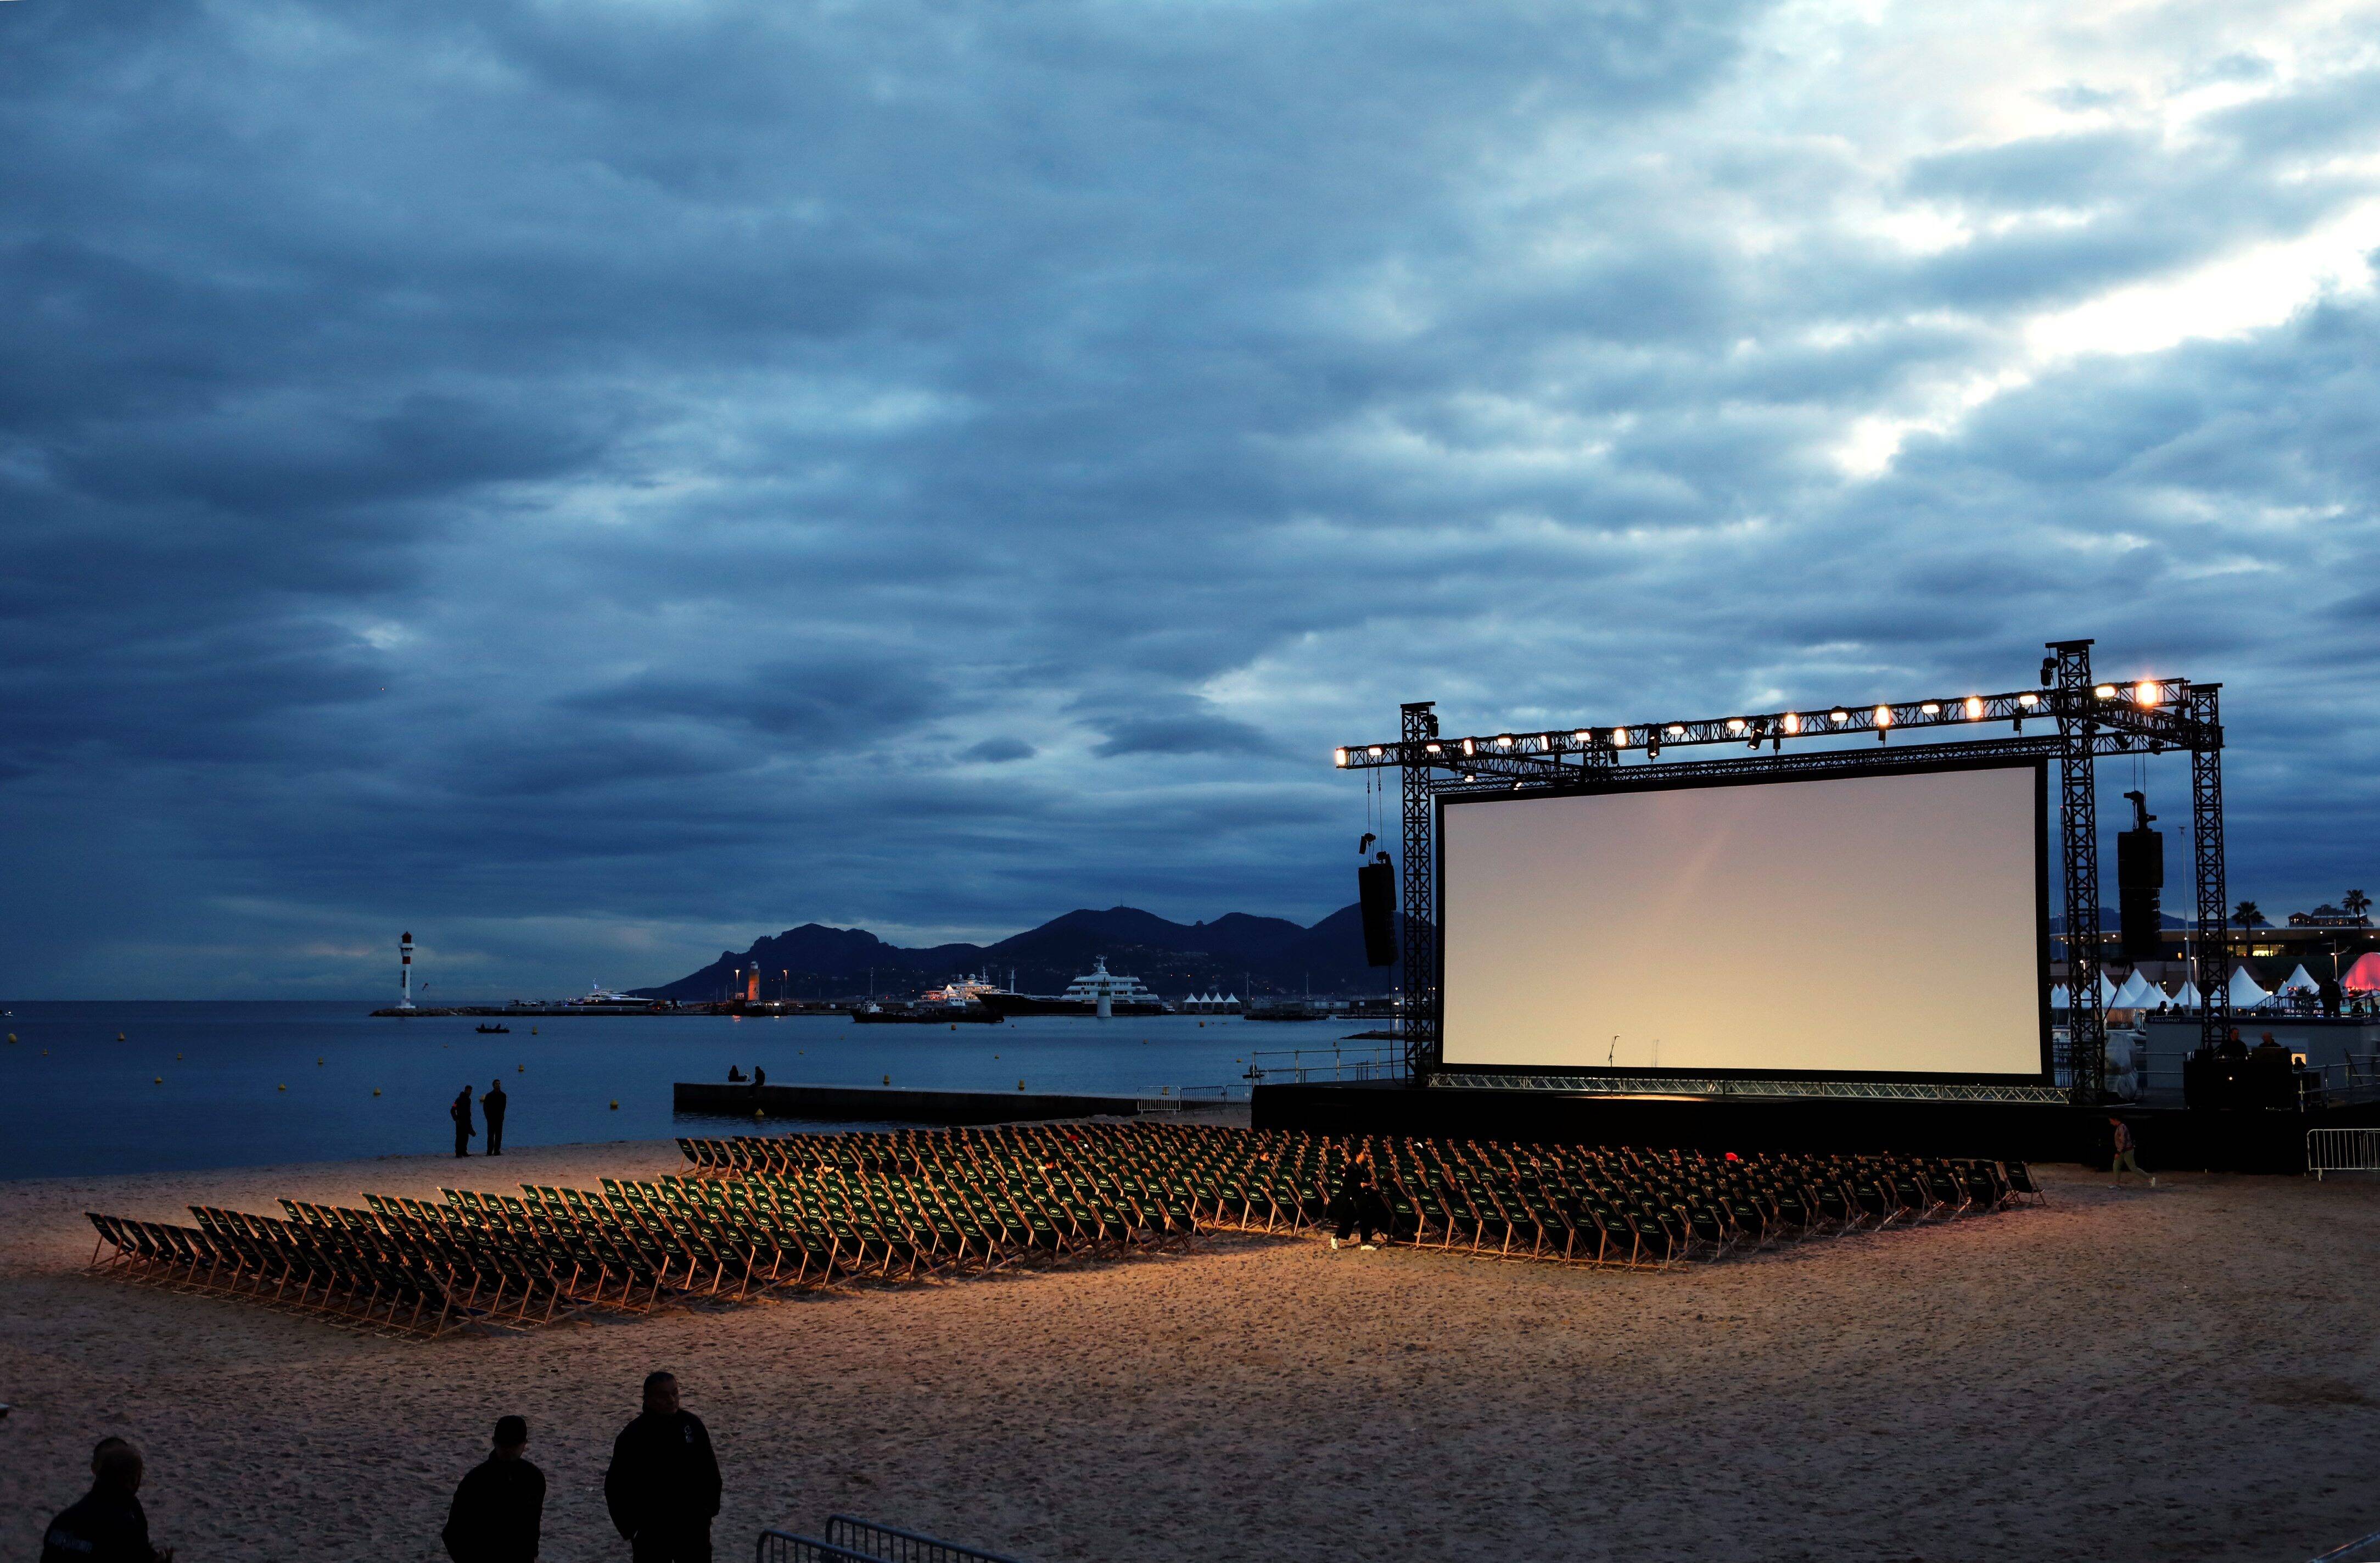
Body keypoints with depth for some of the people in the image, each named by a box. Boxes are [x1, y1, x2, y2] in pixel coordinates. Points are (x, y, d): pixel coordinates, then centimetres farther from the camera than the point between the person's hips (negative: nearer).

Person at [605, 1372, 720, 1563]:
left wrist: (711, 1504, 6)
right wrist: (629, 1527, -10)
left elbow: (709, 1468, 8)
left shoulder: (692, 1424, -4)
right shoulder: (633, 1436, -15)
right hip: (651, 1529, -3)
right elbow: (617, 1486, -11)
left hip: (693, 1523, 3)